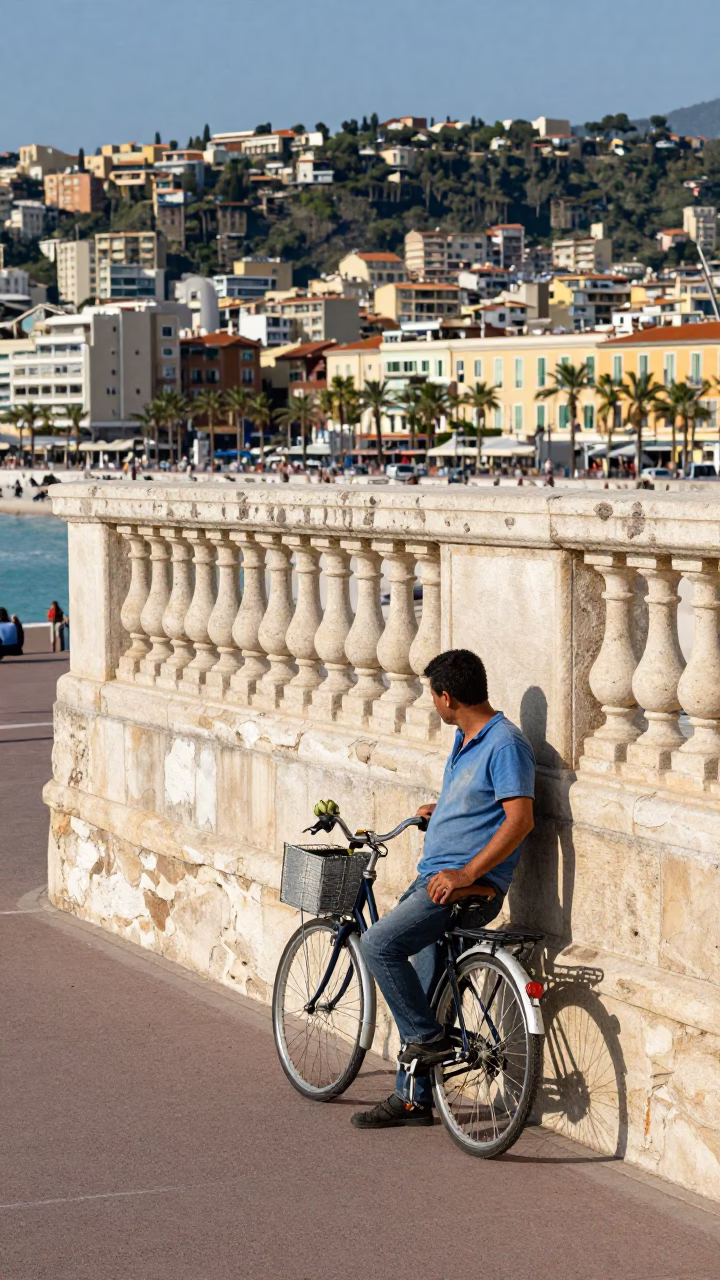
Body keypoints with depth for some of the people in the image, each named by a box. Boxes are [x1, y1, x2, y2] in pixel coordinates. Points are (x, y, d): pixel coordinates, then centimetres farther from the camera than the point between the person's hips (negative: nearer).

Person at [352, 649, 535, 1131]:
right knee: (419, 993, 11)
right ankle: (412, 1099, 19)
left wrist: (466, 874, -26)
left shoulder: (505, 743, -14)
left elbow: (519, 819, -23)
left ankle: (430, 1037, -11)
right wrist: (439, 809, 27)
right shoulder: (465, 740, 18)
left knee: (379, 944, -24)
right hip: (434, 878, 10)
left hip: (472, 887, -10)